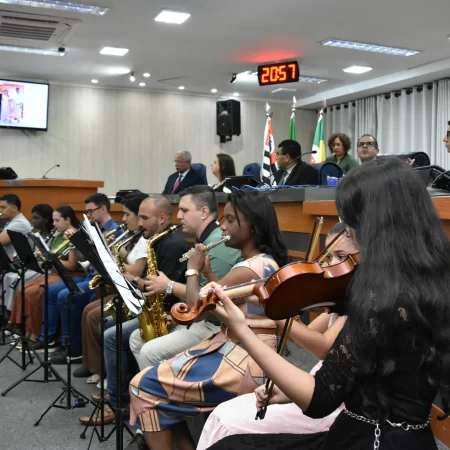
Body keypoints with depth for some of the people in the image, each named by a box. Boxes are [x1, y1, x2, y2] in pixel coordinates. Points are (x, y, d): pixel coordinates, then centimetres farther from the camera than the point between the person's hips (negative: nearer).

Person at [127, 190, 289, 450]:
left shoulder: (250, 268, -22)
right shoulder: (267, 262, 8)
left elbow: (195, 304, -17)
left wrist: (193, 270, -1)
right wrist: (206, 271, 8)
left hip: (242, 365, -10)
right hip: (243, 355, 10)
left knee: (144, 386, -4)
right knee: (161, 377, 13)